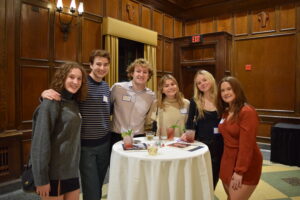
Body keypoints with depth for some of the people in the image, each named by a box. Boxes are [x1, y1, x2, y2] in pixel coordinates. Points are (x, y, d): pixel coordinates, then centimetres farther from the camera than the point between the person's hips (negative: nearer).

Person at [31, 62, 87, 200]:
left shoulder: (74, 102, 8)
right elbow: (40, 141, -18)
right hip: (54, 173, -7)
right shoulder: (51, 103, -15)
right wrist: (41, 179, -17)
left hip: (71, 170, 7)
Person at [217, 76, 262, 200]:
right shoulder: (226, 112, 9)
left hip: (245, 166, -8)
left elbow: (246, 144, -21)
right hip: (228, 161, 8)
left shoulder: (247, 112, -18)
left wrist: (239, 171, -21)